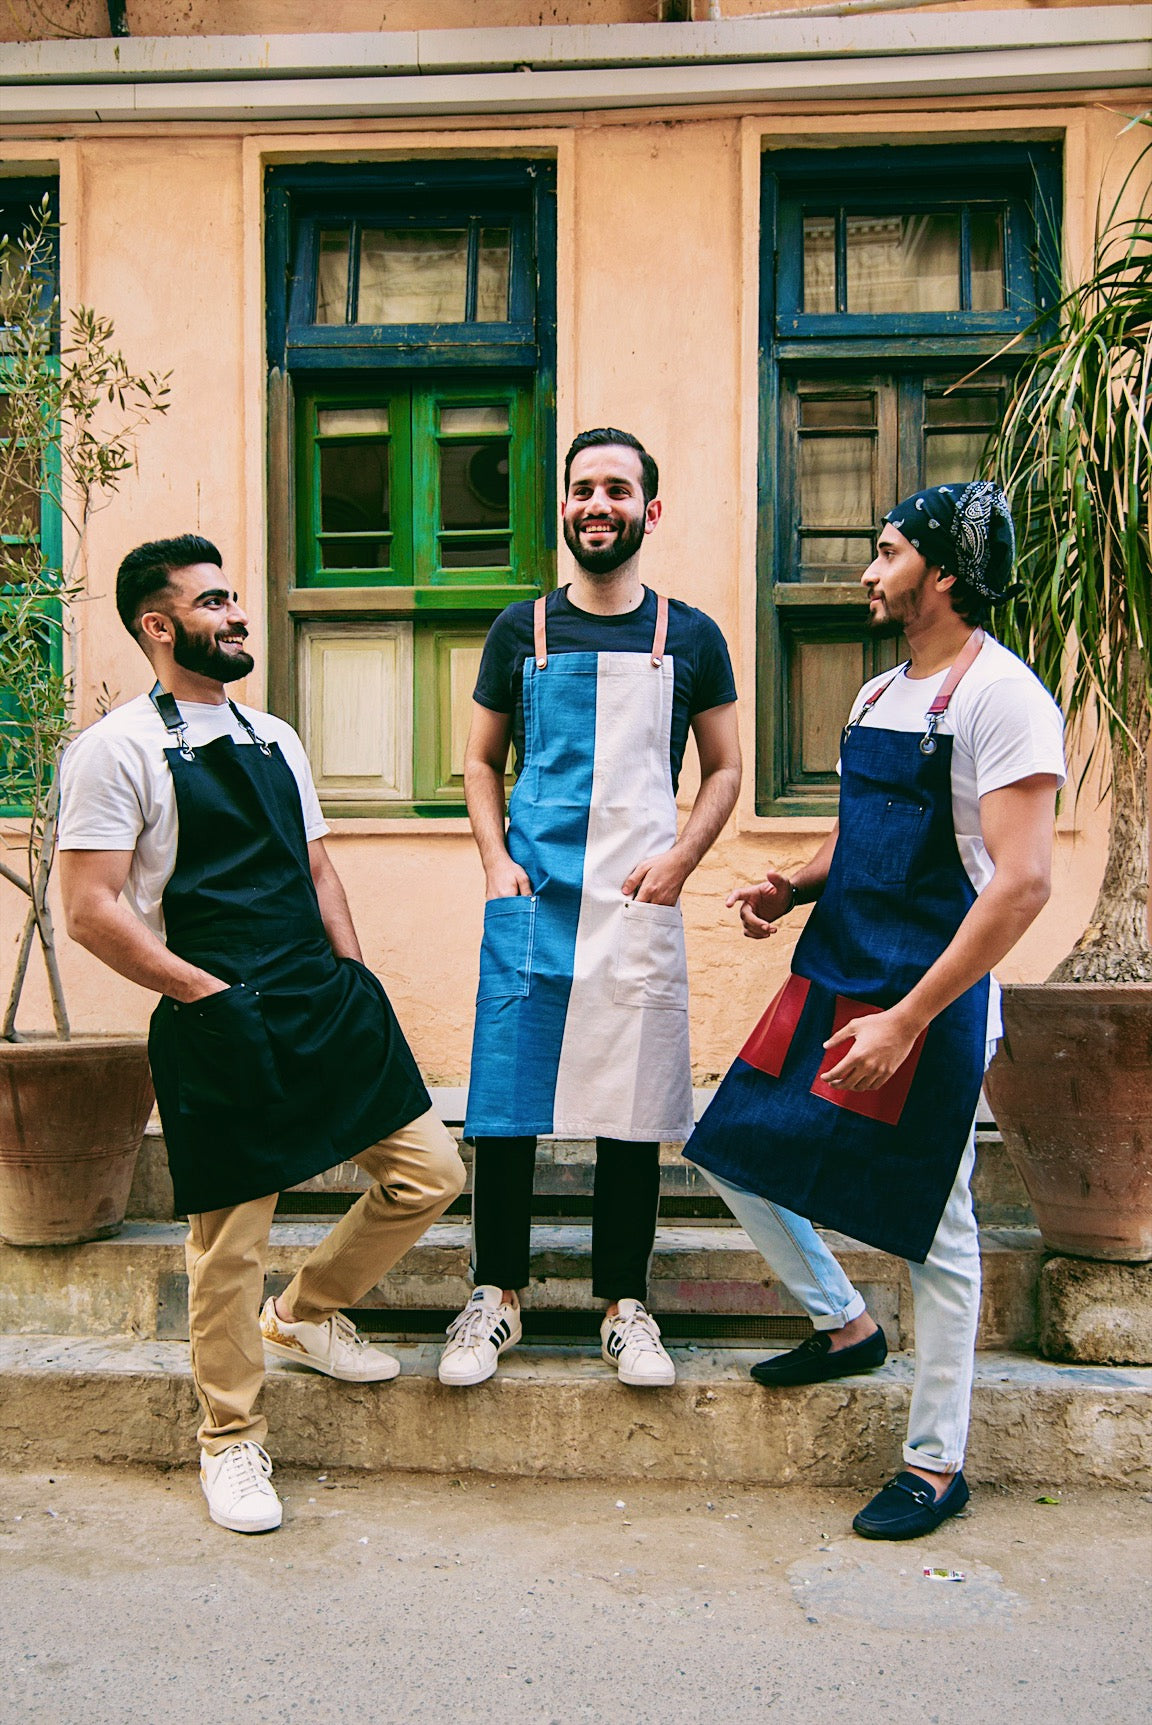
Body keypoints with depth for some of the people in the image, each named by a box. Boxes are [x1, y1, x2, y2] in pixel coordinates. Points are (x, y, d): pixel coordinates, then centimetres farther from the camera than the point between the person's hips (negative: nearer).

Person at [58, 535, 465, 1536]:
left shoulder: (275, 739, 16)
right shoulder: (118, 749, -6)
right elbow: (91, 911, -11)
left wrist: (356, 984, 9)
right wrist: (209, 994, -14)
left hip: (329, 1003, 7)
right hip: (219, 1028, -6)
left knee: (432, 1170, 4)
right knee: (230, 1238, 3)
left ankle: (306, 1314, 28)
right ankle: (231, 1439, 26)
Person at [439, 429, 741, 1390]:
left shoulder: (689, 637, 8)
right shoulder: (522, 629, 9)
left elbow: (724, 770, 11)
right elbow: (481, 761, 14)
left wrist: (680, 859, -5)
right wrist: (497, 863, -1)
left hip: (639, 904, 0)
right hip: (529, 901, 1)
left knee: (634, 1105, 4)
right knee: (506, 1099, 2)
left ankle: (625, 1305, 19)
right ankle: (497, 1297, 17)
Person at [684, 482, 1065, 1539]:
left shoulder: (1001, 696, -13)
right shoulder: (878, 695, 13)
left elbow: (1022, 883, -21)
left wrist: (906, 1019, -24)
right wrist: (793, 888, 2)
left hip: (930, 1008, -8)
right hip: (830, 980, 8)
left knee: (934, 1233, 3)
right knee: (737, 1153, 12)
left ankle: (936, 1464, 22)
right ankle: (844, 1323, 33)